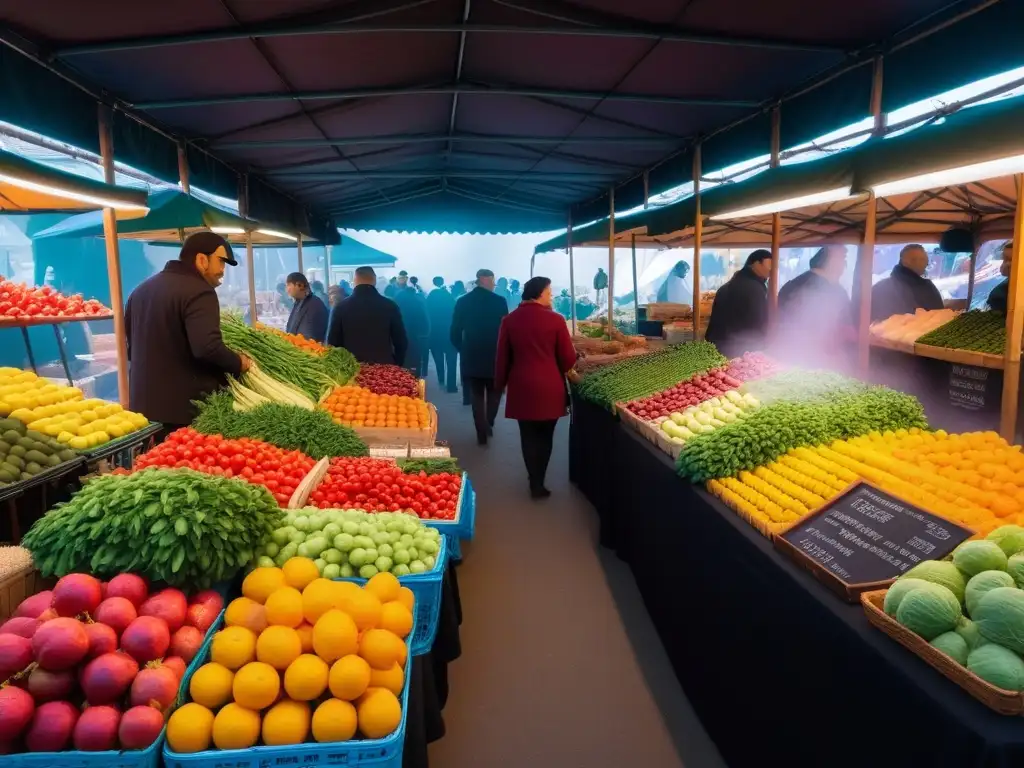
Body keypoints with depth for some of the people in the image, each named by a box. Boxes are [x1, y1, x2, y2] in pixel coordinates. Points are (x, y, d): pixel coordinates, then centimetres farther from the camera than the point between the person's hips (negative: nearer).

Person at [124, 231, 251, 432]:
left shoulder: (142, 289, 15)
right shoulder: (198, 292, -15)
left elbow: (131, 346, 24)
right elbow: (208, 347, -27)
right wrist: (239, 363, -11)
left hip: (144, 404, 9)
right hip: (186, 408, -8)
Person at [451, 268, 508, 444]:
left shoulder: (462, 301, -1)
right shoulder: (499, 301, -10)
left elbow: (455, 331, -1)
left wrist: (463, 349, 13)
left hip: (471, 356, 2)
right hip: (494, 355, -2)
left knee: (476, 396, 10)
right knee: (494, 392, 20)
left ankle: (482, 433, 7)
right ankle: (489, 424, 14)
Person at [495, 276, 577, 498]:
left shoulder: (510, 320, -1)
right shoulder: (555, 319, -9)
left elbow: (502, 357, 3)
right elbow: (568, 358, -4)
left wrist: (500, 383, 17)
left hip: (521, 386, 2)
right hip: (549, 386, -2)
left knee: (528, 435, 11)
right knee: (544, 436, 11)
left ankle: (535, 482, 14)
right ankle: (538, 483, 17)